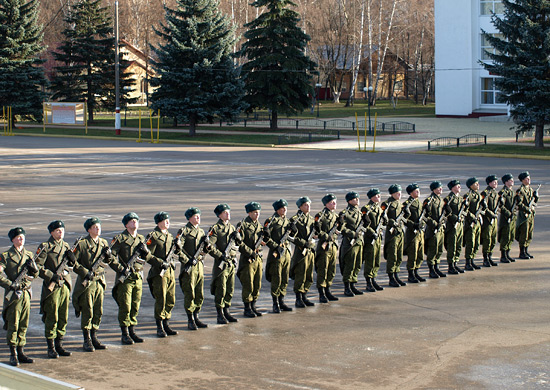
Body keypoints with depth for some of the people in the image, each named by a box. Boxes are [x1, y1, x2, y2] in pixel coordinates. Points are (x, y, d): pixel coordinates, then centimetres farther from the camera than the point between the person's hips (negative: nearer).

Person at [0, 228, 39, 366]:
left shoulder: (29, 255, 12)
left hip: (26, 293, 5)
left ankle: (21, 352, 18)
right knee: (13, 325, -4)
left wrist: (34, 268, -7)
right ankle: (13, 354, 3)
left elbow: (35, 275, 15)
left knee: (24, 325, 9)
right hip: (13, 294, -5)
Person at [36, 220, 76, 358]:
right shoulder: (45, 247, -7)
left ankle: (59, 345, 20)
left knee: (63, 318, 9)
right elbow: (38, 267, -11)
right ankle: (51, 348, 5)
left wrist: (71, 258, -3)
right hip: (51, 286, -6)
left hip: (65, 286, 6)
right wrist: (53, 276, -18)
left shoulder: (66, 246, 12)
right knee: (51, 318, -2)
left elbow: (71, 264, 19)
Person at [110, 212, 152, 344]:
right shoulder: (120, 239, -6)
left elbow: (148, 258, 16)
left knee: (135, 307, 10)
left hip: (138, 278, 5)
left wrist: (145, 251, -6)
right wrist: (121, 269, -16)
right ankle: (125, 334, 5)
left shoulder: (141, 239, 11)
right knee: (125, 307, -3)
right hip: (125, 278, -5)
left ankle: (132, 332, 20)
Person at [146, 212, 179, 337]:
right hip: (158, 272, -7)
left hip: (170, 271, 7)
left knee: (171, 300, 9)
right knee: (161, 301, -4)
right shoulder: (154, 236, -8)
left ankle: (166, 324, 20)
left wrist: (178, 246, 0)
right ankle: (160, 328, 4)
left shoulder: (169, 236, 14)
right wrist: (161, 263, -19)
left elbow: (175, 253, 21)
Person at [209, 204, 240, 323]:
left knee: (230, 290, 11)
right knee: (221, 290, -3)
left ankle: (227, 312, 22)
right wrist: (221, 255, -19)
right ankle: (220, 315, 4)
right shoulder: (215, 229, -8)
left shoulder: (232, 227, 13)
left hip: (232, 263, 6)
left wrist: (237, 237, 0)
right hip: (221, 264, -6)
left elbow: (238, 244, 20)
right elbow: (209, 247, -15)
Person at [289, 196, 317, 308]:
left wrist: (314, 235, 2)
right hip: (300, 251, -7)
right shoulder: (295, 219, -9)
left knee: (309, 277, 11)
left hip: (311, 250, 7)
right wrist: (305, 243, -18)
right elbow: (293, 237, -13)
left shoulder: (311, 218, 14)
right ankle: (298, 299, 4)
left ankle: (304, 297, 22)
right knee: (300, 276, -4)